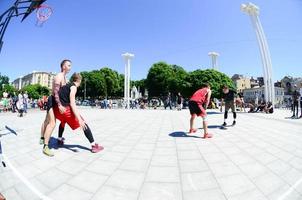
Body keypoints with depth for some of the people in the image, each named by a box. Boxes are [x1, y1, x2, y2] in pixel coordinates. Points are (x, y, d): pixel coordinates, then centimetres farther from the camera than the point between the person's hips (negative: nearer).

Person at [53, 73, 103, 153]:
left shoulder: (66, 85, 19)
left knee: (63, 121, 39)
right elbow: (72, 104, -17)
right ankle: (94, 146, -4)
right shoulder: (73, 87, -6)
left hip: (56, 108, 9)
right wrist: (79, 119, -23)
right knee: (84, 124, -2)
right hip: (64, 108, -8)